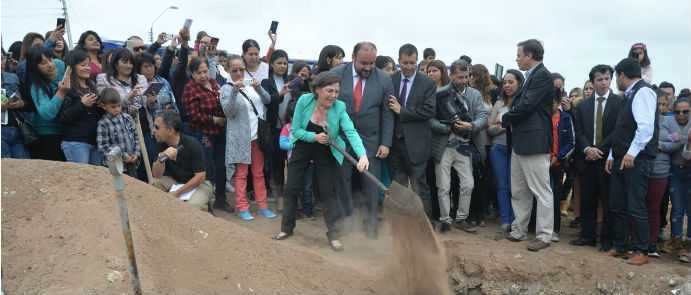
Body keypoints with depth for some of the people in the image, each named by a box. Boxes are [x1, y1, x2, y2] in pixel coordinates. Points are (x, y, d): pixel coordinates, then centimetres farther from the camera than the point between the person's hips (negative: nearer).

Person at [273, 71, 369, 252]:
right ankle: (287, 228, 24)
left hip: (326, 153, -1)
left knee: (327, 192, -3)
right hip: (303, 148, 1)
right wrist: (315, 137, -28)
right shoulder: (304, 100, -19)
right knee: (291, 189, 4)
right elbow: (295, 130, -13)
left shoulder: (339, 107, -21)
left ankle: (334, 234, 12)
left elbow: (351, 132, -32)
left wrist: (362, 154, -47)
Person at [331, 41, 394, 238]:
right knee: (341, 182, 7)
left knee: (371, 184, 4)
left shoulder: (384, 79, -2)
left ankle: (370, 223, 19)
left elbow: (387, 115, 0)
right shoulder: (336, 74, -3)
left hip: (370, 141, 0)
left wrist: (386, 143, -5)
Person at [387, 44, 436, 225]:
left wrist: (401, 111, -12)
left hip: (415, 143, -3)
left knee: (419, 187, 0)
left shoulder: (428, 83, -1)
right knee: (398, 186, 12)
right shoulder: (390, 80, 6)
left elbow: (428, 111, -10)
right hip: (394, 141, 3)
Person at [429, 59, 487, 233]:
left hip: (464, 146, 3)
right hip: (443, 146, -3)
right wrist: (444, 128, -18)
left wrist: (470, 126, -19)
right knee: (443, 187, 2)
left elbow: (483, 117, 0)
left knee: (468, 184, 3)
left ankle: (461, 219, 20)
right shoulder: (440, 94, -2)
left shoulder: (475, 95, 8)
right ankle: (445, 221, 15)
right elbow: (430, 118, -3)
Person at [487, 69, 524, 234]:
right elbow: (489, 129, 9)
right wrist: (504, 127, -10)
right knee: (502, 186, 6)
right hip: (498, 148, 4)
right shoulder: (499, 104, 12)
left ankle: (514, 221, 11)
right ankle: (505, 221, 12)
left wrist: (500, 124, -10)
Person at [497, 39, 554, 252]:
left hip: (534, 143, -10)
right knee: (518, 192, 15)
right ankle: (519, 231, 25)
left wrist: (505, 118, -5)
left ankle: (544, 236, 5)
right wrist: (506, 120, 6)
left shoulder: (542, 76, -11)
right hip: (519, 143, 10)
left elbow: (526, 106, -18)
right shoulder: (531, 76, 18)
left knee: (541, 191, -2)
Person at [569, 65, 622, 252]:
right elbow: (579, 131, 6)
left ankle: (607, 240, 14)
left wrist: (600, 149, -11)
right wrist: (587, 149, -10)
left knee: (608, 201, 3)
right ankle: (588, 236, 19)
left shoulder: (620, 102, -1)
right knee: (587, 200, 8)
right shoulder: (583, 105, 11)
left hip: (608, 158, -3)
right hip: (587, 159, 4)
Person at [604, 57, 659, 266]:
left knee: (635, 208, -3)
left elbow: (646, 126, -21)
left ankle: (641, 251, 10)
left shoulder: (643, 92, -9)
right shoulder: (628, 96, 19)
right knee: (616, 207, 12)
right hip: (621, 160, 9)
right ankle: (621, 247, 22)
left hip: (637, 160, -9)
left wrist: (632, 153, -25)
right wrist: (612, 157, 18)